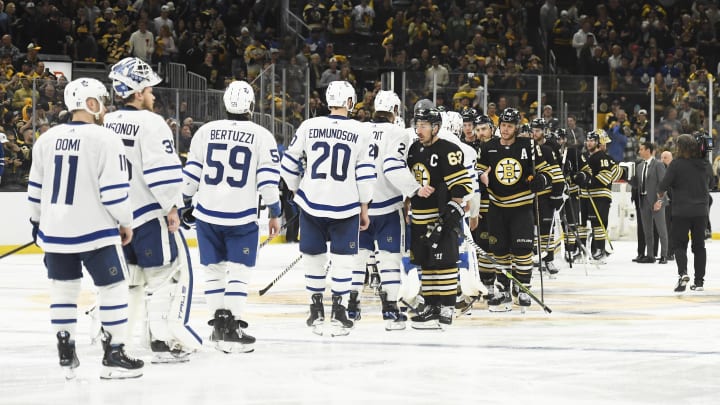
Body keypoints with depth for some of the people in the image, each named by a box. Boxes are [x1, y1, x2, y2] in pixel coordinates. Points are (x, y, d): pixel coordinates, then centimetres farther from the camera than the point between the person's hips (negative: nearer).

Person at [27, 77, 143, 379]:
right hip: (94, 231, -6)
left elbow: (36, 188, 11)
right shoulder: (104, 139, -13)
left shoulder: (47, 139, 5)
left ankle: (66, 355, 19)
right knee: (114, 288, 6)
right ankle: (114, 356, 6)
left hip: (54, 230, 6)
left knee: (63, 289, 17)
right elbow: (114, 191, -15)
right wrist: (126, 223, -1)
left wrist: (37, 221, 25)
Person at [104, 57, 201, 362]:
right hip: (149, 214, -8)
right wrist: (171, 206, -13)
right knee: (167, 275, -2)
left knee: (126, 277, 18)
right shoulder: (150, 123, -13)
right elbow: (162, 169, -20)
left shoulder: (106, 124, 10)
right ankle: (163, 340, -8)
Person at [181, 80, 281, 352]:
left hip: (207, 212, 3)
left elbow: (191, 172, 5)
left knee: (214, 269, 14)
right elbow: (268, 179, -7)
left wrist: (186, 203, 19)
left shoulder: (206, 131, 3)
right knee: (238, 271, 2)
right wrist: (275, 213, 3)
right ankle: (232, 328, -5)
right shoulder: (262, 136, -4)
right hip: (242, 216, -3)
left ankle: (219, 321, 13)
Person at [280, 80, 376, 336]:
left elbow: (289, 164, 3)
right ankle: (338, 314, 5)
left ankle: (316, 314, 17)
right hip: (345, 206, -1)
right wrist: (364, 209, 6)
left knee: (314, 258, 12)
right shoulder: (360, 132, -4)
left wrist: (296, 191, 19)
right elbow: (365, 174, -3)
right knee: (342, 260, 7)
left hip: (311, 203, 1)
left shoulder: (309, 126, -2)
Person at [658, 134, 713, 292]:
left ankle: (683, 273, -17)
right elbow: (710, 183, 18)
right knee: (699, 245, 12)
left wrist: (660, 194, 7)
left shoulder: (677, 164, -14)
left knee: (679, 243, 5)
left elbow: (664, 184, -14)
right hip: (701, 211, 4)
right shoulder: (705, 164, 2)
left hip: (682, 211, -4)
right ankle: (699, 281, 13)